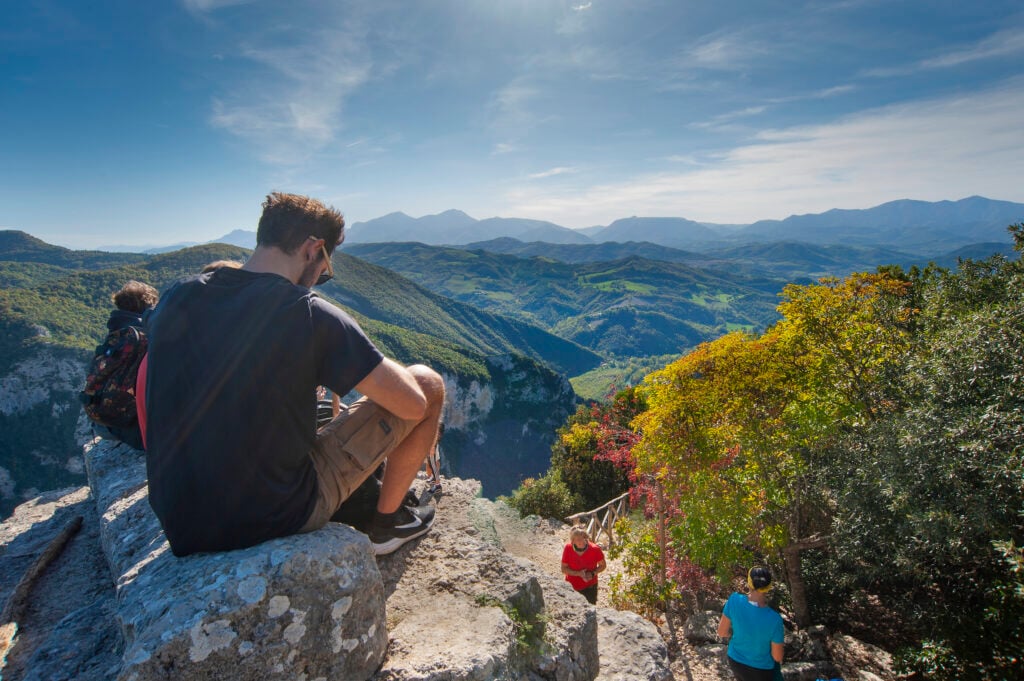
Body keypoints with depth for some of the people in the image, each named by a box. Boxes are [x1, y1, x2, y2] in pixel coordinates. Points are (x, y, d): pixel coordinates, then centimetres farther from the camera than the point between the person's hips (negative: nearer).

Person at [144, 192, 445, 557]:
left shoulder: (174, 299, -2)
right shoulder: (312, 316, -20)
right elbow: (413, 403, -15)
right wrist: (375, 367, 8)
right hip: (278, 520, -6)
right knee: (429, 383, 1)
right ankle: (387, 522, 19)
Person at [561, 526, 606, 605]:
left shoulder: (595, 549, -22)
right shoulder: (568, 549, -21)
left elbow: (603, 565, -4)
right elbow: (564, 569, -12)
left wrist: (593, 574, -21)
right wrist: (578, 573, -26)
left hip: (590, 587, 0)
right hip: (572, 587, 0)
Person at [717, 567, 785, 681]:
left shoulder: (734, 600, -26)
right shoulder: (774, 619, -33)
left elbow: (722, 632, -12)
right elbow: (777, 657, -17)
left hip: (736, 660, 3)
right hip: (760, 670, -3)